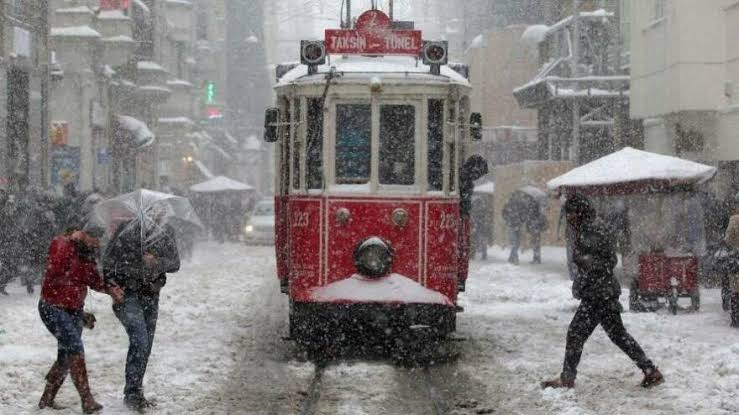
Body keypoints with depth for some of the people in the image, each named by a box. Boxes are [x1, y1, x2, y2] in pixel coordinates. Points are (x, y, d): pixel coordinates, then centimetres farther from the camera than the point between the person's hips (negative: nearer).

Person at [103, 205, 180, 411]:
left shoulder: (167, 234, -7)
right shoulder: (125, 233, -19)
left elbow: (175, 263, 0)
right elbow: (108, 265, -10)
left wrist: (158, 262, -19)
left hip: (150, 295, 5)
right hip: (127, 295, -5)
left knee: (145, 346, 7)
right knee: (139, 341, -19)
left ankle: (135, 393, 18)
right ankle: (132, 393, -17)